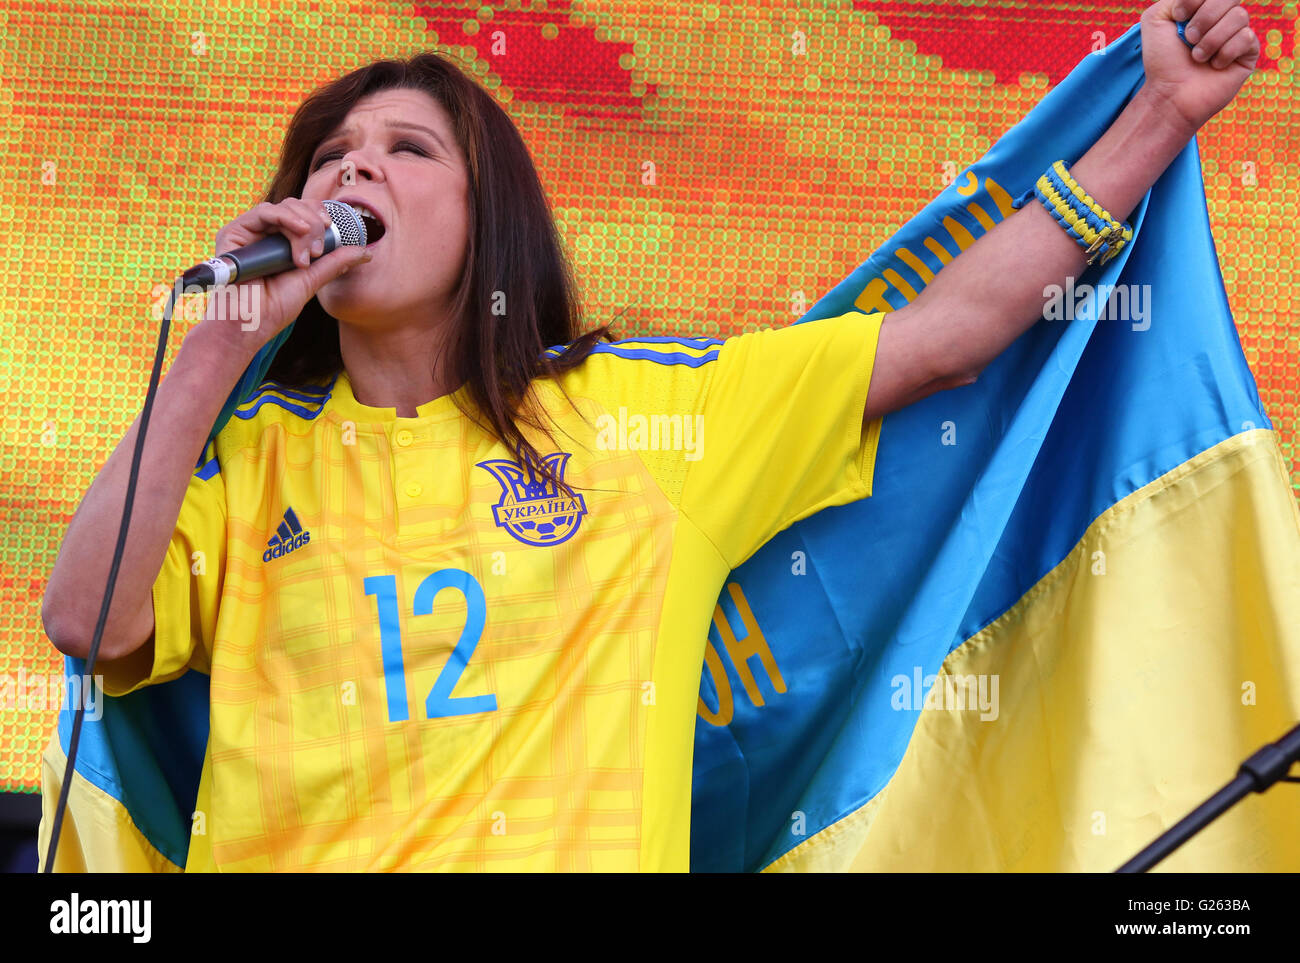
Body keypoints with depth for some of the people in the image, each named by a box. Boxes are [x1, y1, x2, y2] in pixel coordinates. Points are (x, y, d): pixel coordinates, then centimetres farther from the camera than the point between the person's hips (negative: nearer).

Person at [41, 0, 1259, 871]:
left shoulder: (638, 411, 11)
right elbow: (90, 624, -1)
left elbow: (945, 334, 11)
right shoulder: (250, 450, 13)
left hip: (577, 844, 1)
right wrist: (218, 348, 0)